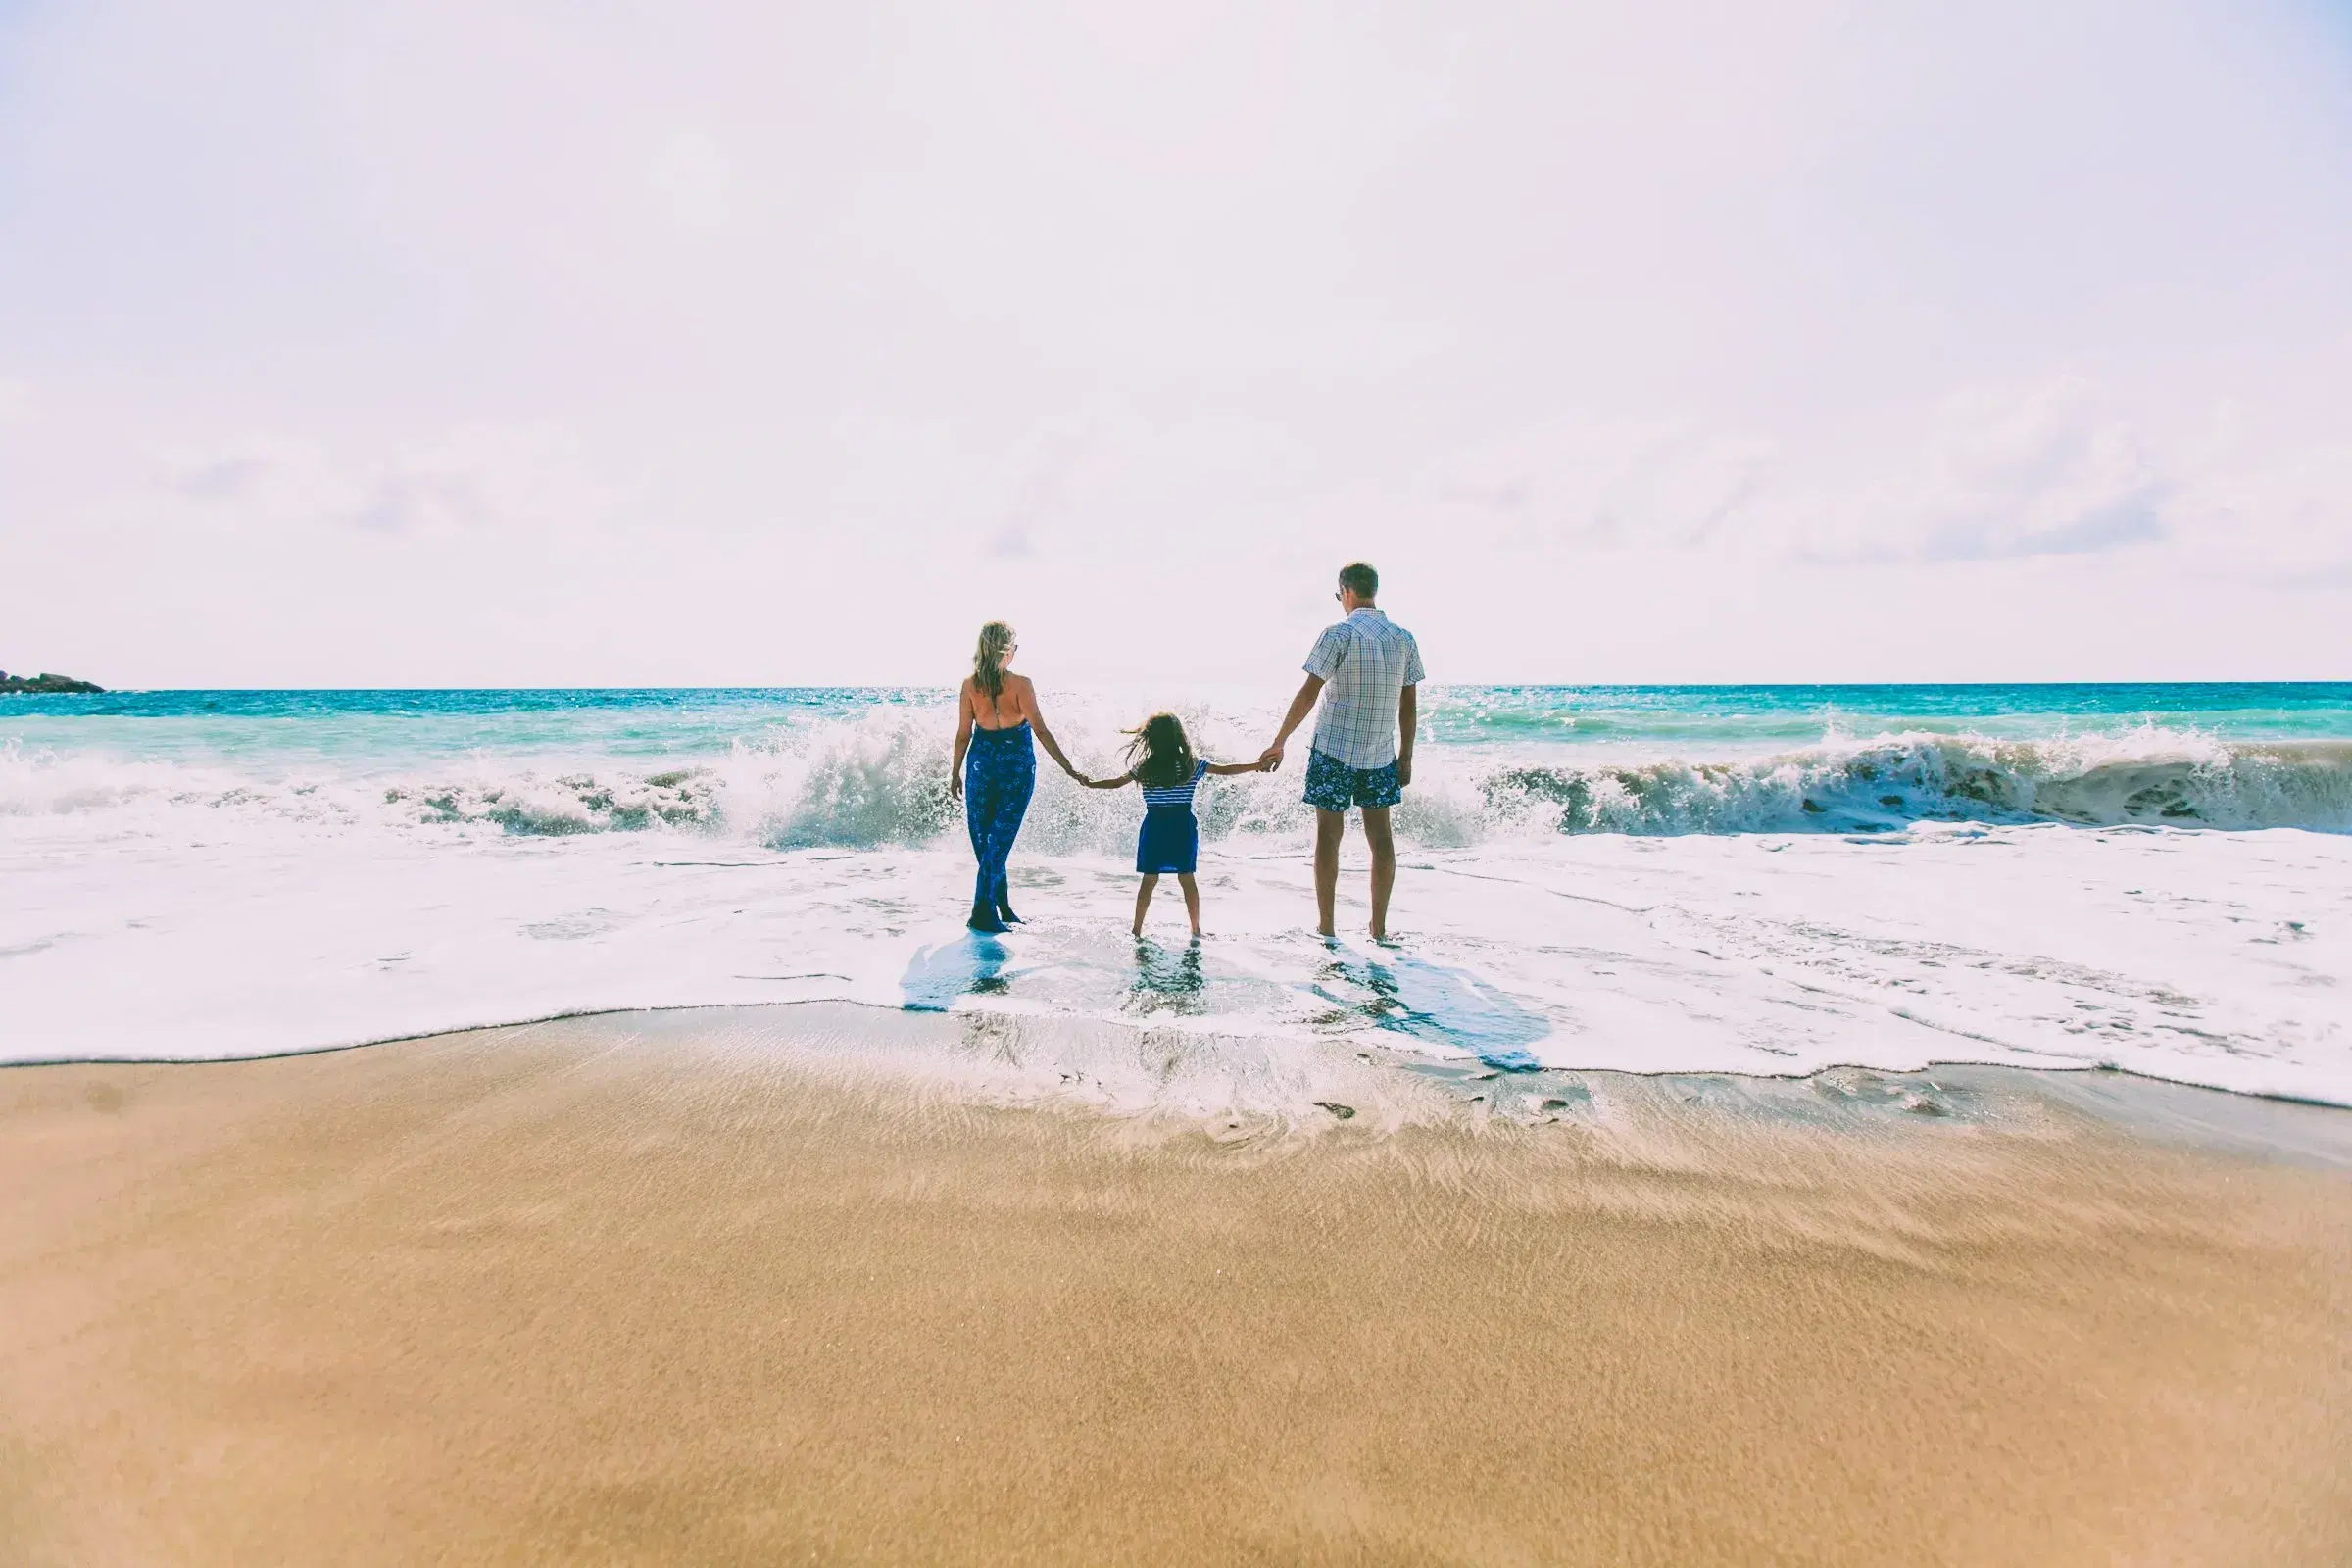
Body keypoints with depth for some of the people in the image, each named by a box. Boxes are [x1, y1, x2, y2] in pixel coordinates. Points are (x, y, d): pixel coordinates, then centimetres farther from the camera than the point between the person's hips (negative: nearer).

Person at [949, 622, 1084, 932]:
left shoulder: (969, 685, -2)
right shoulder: (1020, 684, -11)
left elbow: (963, 734, 2)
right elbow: (1040, 731, -13)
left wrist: (955, 773, 13)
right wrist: (1068, 768, -9)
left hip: (981, 762, 3)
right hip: (1017, 765, -3)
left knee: (984, 839, 14)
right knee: (1000, 840, 1)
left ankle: (1001, 907, 21)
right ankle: (983, 912, -1)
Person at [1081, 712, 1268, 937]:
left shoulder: (1143, 767, 0)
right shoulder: (1192, 764, -2)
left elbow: (1116, 783, 10)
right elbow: (1225, 769, 1)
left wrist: (1090, 784, 28)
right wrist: (1257, 766, 10)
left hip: (1154, 826, 1)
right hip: (1183, 827, 0)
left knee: (1149, 880, 6)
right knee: (1186, 878, 7)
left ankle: (1137, 929, 8)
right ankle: (1196, 929, 12)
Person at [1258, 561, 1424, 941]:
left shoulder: (1339, 634, -10)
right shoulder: (1404, 639, 5)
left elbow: (1308, 694, -12)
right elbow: (1409, 704, 7)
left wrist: (1279, 743, -6)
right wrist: (1406, 756, 15)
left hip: (1334, 750, -4)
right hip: (1381, 753, 4)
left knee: (1329, 833, 4)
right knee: (1380, 834, 9)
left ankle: (1326, 928, 7)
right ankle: (1379, 928, 13)